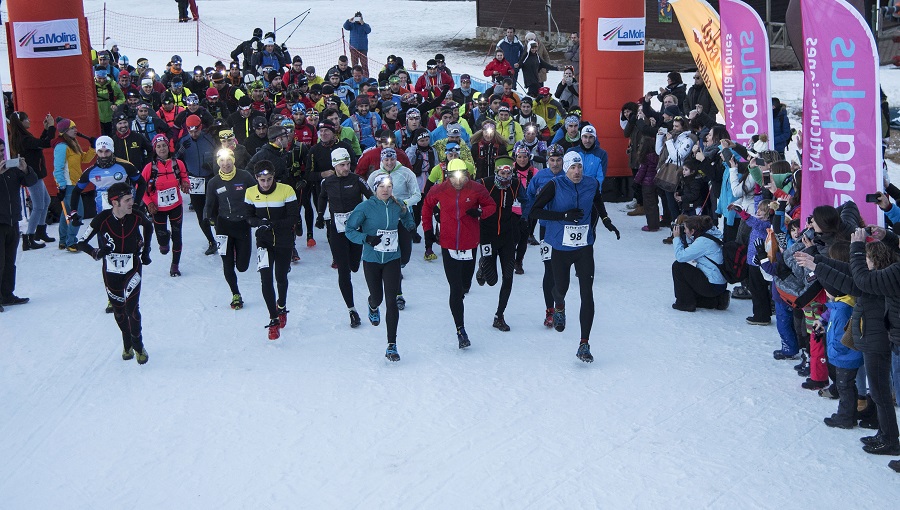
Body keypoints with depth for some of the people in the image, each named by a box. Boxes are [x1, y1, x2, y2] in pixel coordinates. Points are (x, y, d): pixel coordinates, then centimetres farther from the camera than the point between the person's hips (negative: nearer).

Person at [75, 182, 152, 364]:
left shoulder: (136, 216, -13)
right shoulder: (102, 219, -20)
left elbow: (149, 226, 13)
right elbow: (81, 242, -14)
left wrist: (146, 248, 11)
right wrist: (96, 252, -33)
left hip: (133, 268, 0)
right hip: (111, 272, 0)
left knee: (131, 307, -12)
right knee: (119, 310, 12)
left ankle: (138, 345, 8)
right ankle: (127, 344, 35)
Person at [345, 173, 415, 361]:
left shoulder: (398, 206, -2)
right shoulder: (365, 207, -10)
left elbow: (409, 223, 18)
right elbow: (350, 230, -7)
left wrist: (409, 228, -4)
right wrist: (366, 238, -22)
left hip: (392, 260, 1)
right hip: (371, 260, -1)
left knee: (392, 301, -8)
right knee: (377, 297, 12)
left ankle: (392, 346, -4)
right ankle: (373, 307, 54)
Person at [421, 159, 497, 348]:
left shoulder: (477, 189, -8)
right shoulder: (439, 190, -6)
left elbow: (491, 206, 4)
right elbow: (427, 206, 13)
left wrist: (480, 212, -17)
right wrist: (428, 229, 10)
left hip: (470, 244, 1)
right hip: (449, 245, -1)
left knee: (465, 285, 16)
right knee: (456, 288, -5)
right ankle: (460, 330, -1)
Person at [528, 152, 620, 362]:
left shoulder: (592, 184, 0)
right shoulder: (554, 186, -12)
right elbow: (535, 211, -15)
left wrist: (605, 220, 17)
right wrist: (565, 215, -21)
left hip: (584, 247, 2)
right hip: (561, 247, -2)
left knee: (587, 293, -8)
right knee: (561, 288, 12)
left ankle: (584, 344, -6)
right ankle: (559, 307, 53)